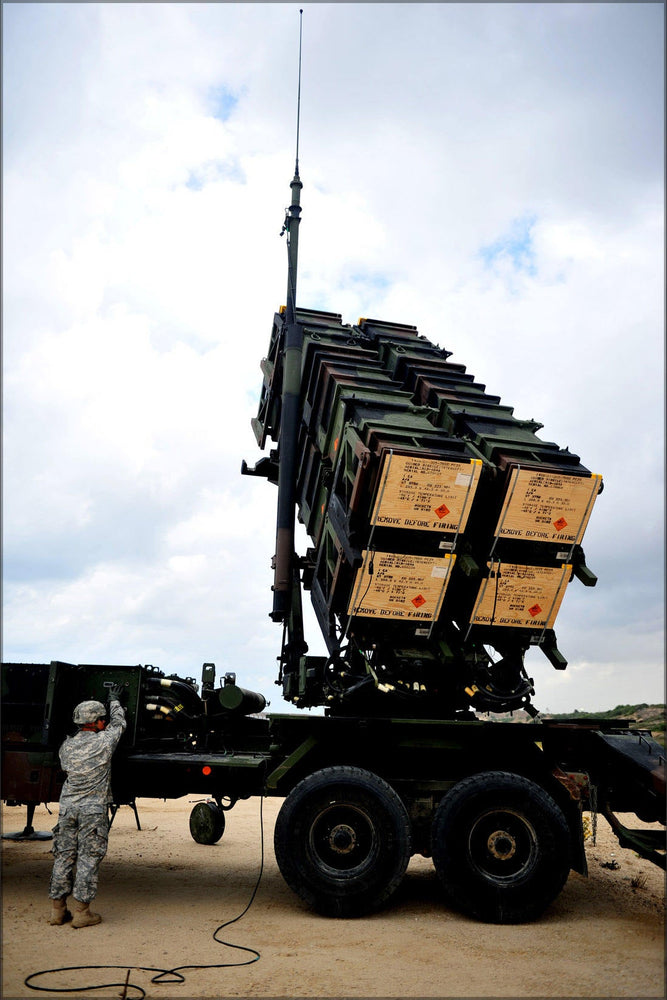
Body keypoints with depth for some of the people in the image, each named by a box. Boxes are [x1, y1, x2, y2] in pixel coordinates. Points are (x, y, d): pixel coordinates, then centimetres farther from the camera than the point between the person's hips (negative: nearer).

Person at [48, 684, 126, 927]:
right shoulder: (104, 741, -9)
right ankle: (81, 911, 3)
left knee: (63, 856, 11)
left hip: (67, 807, 5)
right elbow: (119, 722, 9)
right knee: (88, 859, 1)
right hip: (93, 809, -5)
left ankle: (57, 909, 18)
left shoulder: (67, 745, 4)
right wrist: (114, 699, 26)